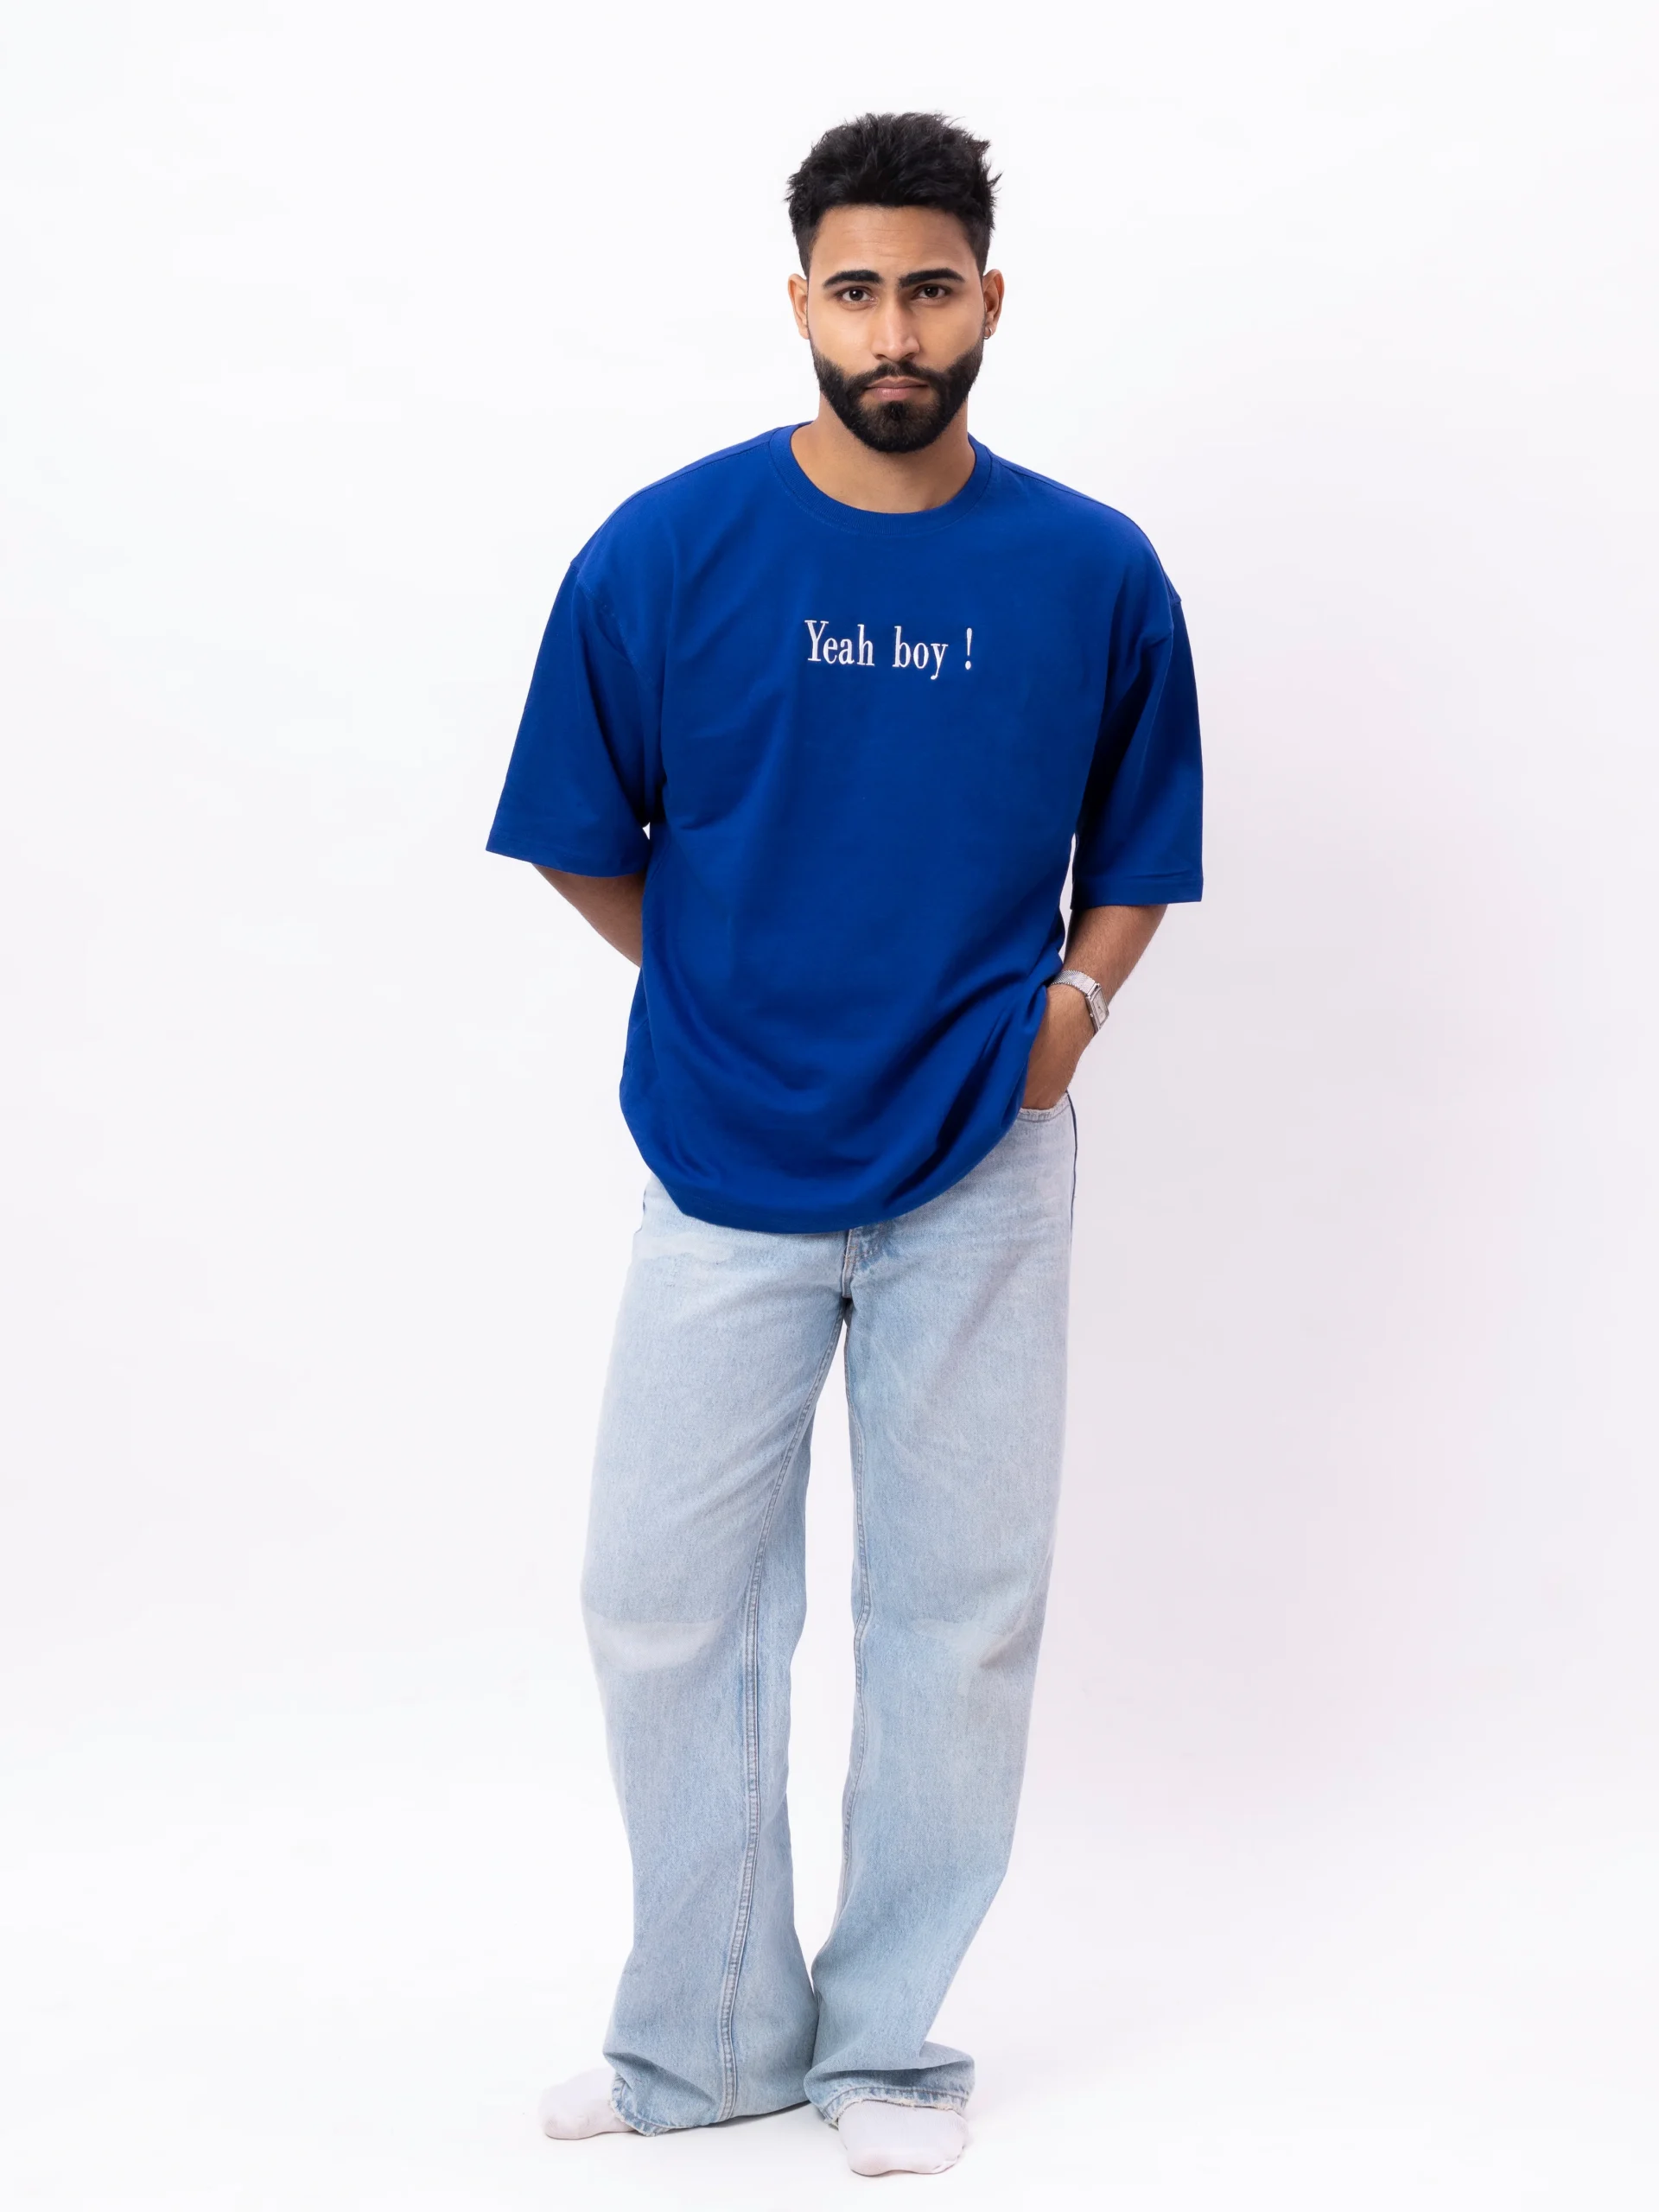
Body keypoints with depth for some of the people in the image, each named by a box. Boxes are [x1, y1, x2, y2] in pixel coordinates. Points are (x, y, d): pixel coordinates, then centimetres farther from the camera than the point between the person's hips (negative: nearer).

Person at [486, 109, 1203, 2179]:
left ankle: (887, 2040, 24)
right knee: (665, 1600, 4)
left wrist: (1069, 1002, -5)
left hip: (982, 1172, 0)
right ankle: (704, 2039, 23)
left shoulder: (1095, 573, -2)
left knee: (958, 1613, 7)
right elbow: (581, 840, 5)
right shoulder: (664, 551, -6)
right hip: (723, 1159, 0)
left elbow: (1136, 852, 11)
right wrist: (734, 994, 4)